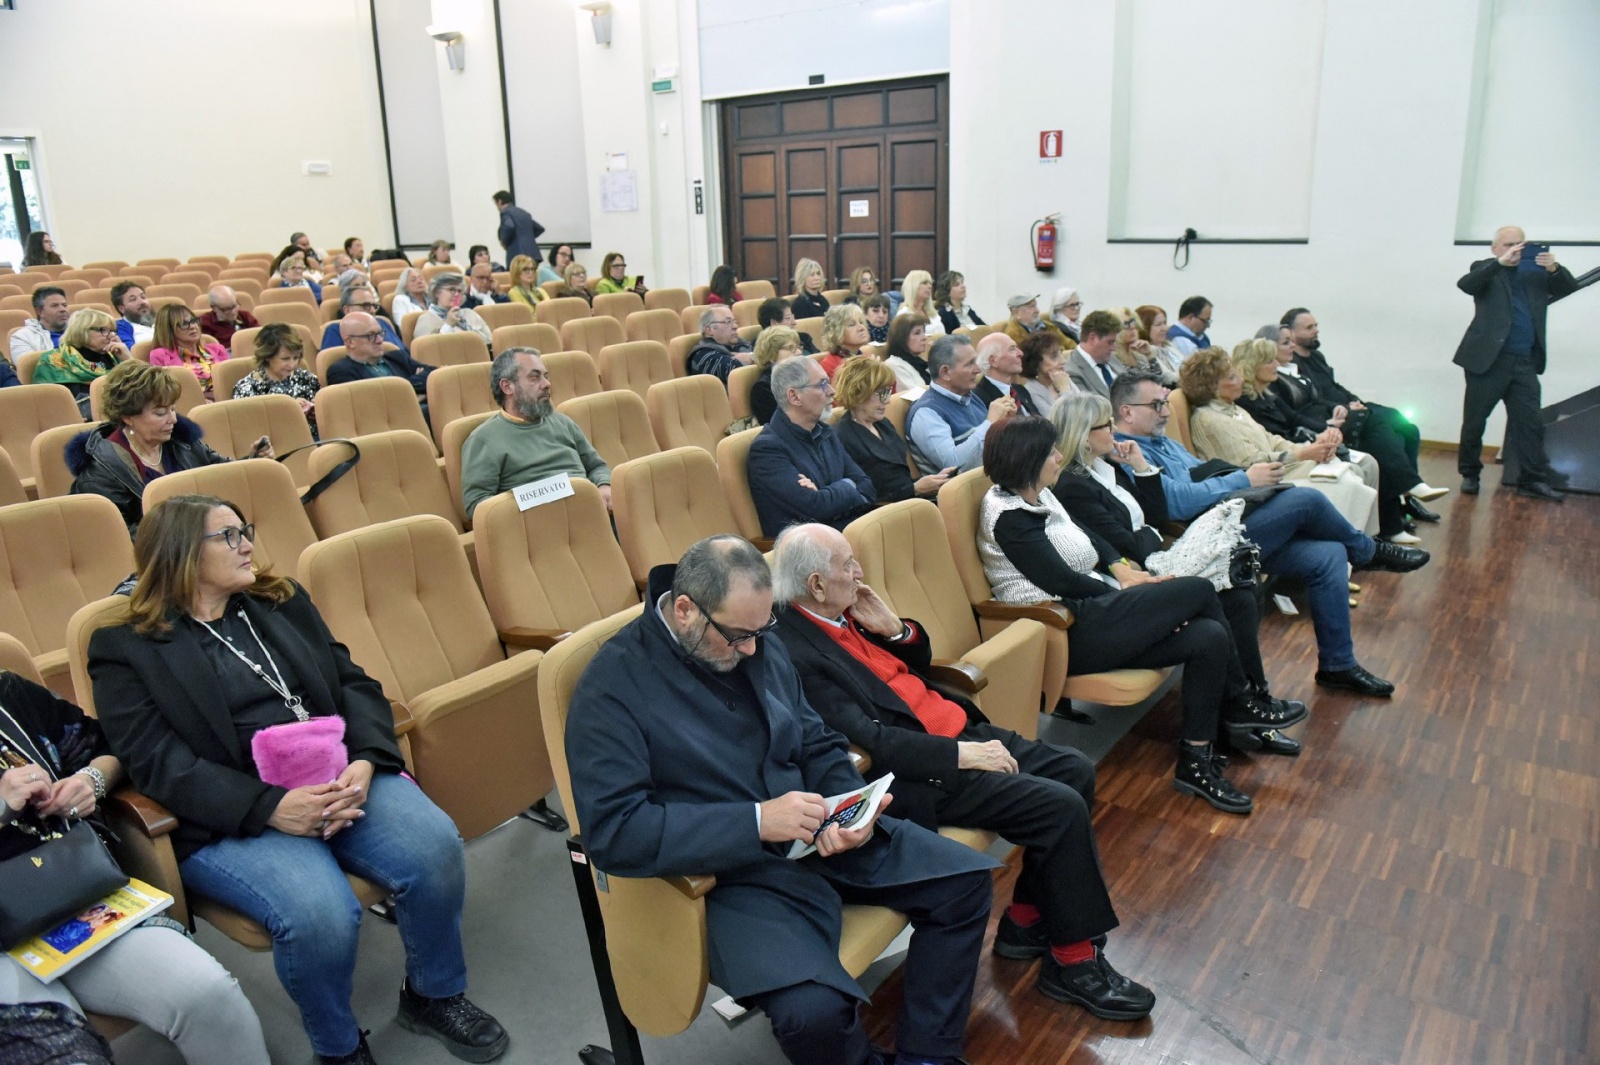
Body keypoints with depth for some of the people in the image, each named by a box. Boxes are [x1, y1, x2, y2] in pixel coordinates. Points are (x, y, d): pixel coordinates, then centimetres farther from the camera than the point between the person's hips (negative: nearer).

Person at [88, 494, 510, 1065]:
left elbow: (354, 682, 12)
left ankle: (434, 995, 4)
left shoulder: (282, 602, 19)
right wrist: (271, 806, -21)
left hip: (342, 778, 4)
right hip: (232, 817, -4)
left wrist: (365, 761, -10)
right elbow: (158, 762, -8)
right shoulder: (125, 650, 5)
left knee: (435, 847, -24)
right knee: (319, 912, -32)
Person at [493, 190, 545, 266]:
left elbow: (509, 227, -22)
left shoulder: (506, 212, -1)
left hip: (518, 256, -8)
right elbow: (540, 228, 27)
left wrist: (504, 241, -5)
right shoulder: (523, 213, 22)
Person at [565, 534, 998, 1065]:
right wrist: (756, 822, -26)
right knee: (814, 1011, -30)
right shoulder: (612, 686, -15)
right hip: (736, 869, -6)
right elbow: (612, 832, -22)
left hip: (821, 834, 7)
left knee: (964, 880, 0)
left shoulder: (759, 645, 4)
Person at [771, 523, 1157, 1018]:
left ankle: (1026, 920, 17)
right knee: (1061, 807, -15)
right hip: (920, 775, -10)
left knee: (1075, 771, 5)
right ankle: (1073, 962, 3)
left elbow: (919, 662, 18)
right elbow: (870, 743, -25)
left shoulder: (845, 614, 6)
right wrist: (962, 755, -22)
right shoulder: (795, 652, -22)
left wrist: (894, 628, -3)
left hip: (956, 729, 10)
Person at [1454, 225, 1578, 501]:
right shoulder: (1486, 270, 4)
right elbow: (1465, 284, -15)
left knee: (1530, 422, 3)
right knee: (1474, 421, 4)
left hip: (1525, 362, 3)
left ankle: (1533, 479, 7)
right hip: (1488, 359, -3)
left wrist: (1554, 268, -10)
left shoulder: (1536, 271, 14)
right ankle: (1469, 475, 16)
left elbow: (1569, 287, 11)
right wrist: (1500, 262, -27)